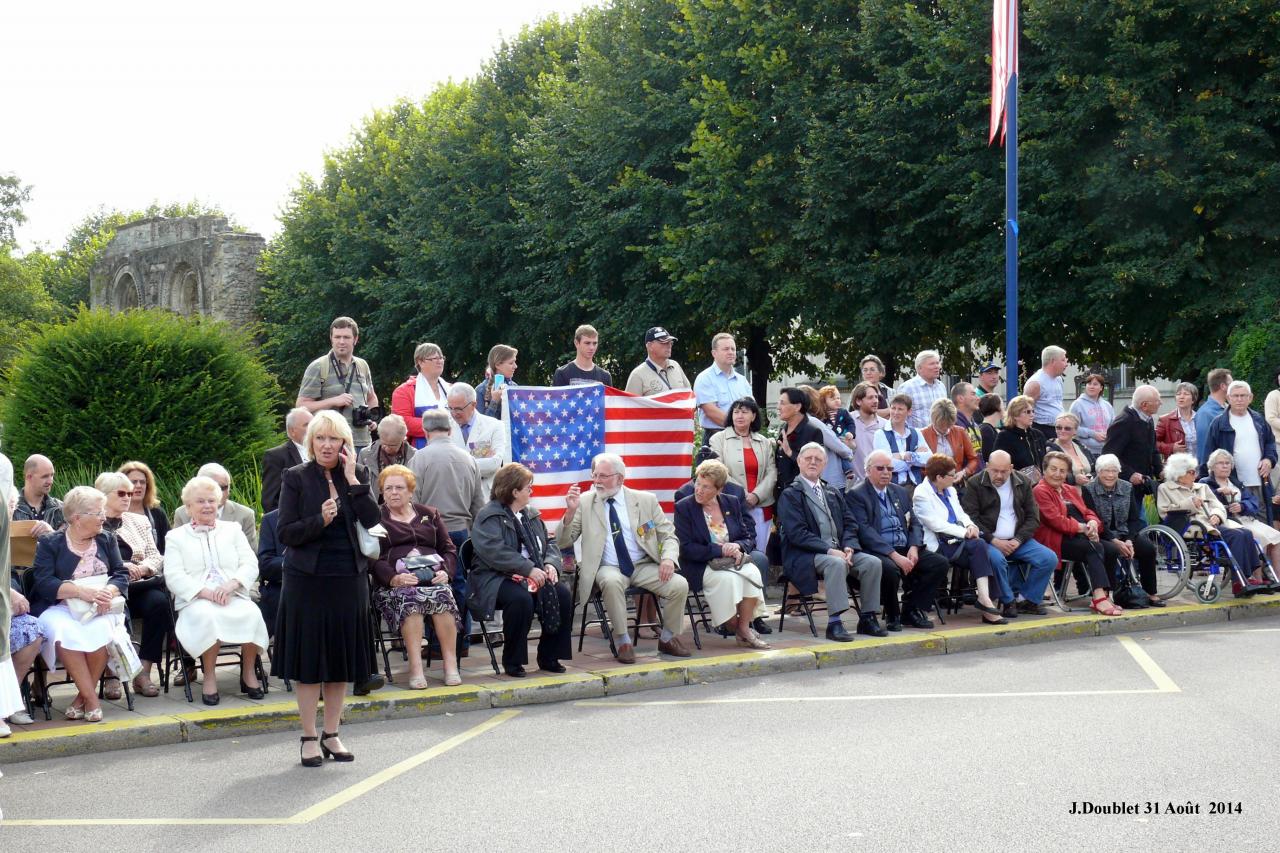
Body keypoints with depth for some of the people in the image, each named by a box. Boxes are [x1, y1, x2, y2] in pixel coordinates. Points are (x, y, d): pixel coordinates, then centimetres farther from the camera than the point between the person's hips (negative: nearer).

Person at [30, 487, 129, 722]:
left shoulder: (107, 540, 15)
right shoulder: (49, 544, 5)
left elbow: (121, 574, 6)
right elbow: (43, 582, -9)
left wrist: (108, 592, -18)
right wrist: (81, 591, -24)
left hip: (98, 611, 2)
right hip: (59, 608, -2)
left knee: (100, 629, -33)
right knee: (64, 631, -36)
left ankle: (84, 696, -18)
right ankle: (92, 699, -30)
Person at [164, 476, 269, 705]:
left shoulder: (233, 530, 22)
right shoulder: (176, 536, 15)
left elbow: (250, 565, 9)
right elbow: (173, 576, 1)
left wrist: (232, 584, -13)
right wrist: (203, 592, -16)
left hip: (234, 597, 2)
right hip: (195, 601, -2)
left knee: (251, 614, -31)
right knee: (208, 616, -37)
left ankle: (249, 672, -14)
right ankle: (209, 676, -23)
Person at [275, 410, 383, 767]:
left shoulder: (357, 475, 6)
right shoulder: (296, 477, -2)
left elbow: (374, 522, -7)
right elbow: (285, 533, -7)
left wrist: (353, 480, -11)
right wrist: (320, 520, -22)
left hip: (348, 578, 3)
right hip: (307, 579, -3)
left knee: (340, 658, 9)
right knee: (308, 658, 0)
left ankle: (331, 734, 19)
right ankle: (310, 738, 8)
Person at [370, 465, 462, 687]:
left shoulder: (430, 515, 27)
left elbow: (449, 549, 21)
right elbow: (373, 558, 3)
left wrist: (446, 572, -2)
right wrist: (394, 578, -17)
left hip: (433, 578, 2)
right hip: (395, 583, -2)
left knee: (442, 595, -33)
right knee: (410, 598, -37)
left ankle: (451, 664, -33)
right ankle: (415, 667, -41)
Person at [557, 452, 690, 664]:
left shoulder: (646, 500, 6)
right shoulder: (585, 502, 2)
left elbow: (669, 535, 10)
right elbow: (563, 543, 1)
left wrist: (668, 558, -12)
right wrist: (570, 512, -16)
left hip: (644, 566, 2)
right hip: (609, 569, -2)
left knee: (679, 584, -21)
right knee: (611, 581, -37)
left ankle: (668, 638, 5)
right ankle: (624, 642, -20)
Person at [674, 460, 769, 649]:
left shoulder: (732, 503, 11)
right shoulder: (684, 507, -1)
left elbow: (749, 537, 11)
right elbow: (686, 548, -10)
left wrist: (739, 547, -13)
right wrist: (720, 550, -17)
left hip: (733, 561, 4)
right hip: (701, 567, -4)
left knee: (753, 572, -29)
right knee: (728, 578, -34)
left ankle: (744, 627, -20)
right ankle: (733, 627, -14)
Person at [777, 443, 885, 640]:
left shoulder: (833, 494, 22)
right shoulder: (789, 495, 0)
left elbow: (850, 524, 14)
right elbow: (797, 533, -11)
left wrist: (848, 547, -8)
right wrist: (829, 550, -20)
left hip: (839, 550, 6)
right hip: (806, 556, -6)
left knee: (872, 562, -17)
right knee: (836, 563, -36)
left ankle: (867, 618, -8)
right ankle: (834, 623, -34)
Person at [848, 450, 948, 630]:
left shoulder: (900, 492, 20)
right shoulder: (855, 495, -4)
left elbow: (914, 523, 17)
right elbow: (865, 532, -15)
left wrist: (914, 547, -6)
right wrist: (894, 555, -23)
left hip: (905, 550, 7)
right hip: (878, 552, -7)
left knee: (940, 563, -12)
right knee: (889, 568, -37)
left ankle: (912, 610, 1)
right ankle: (892, 615, -10)